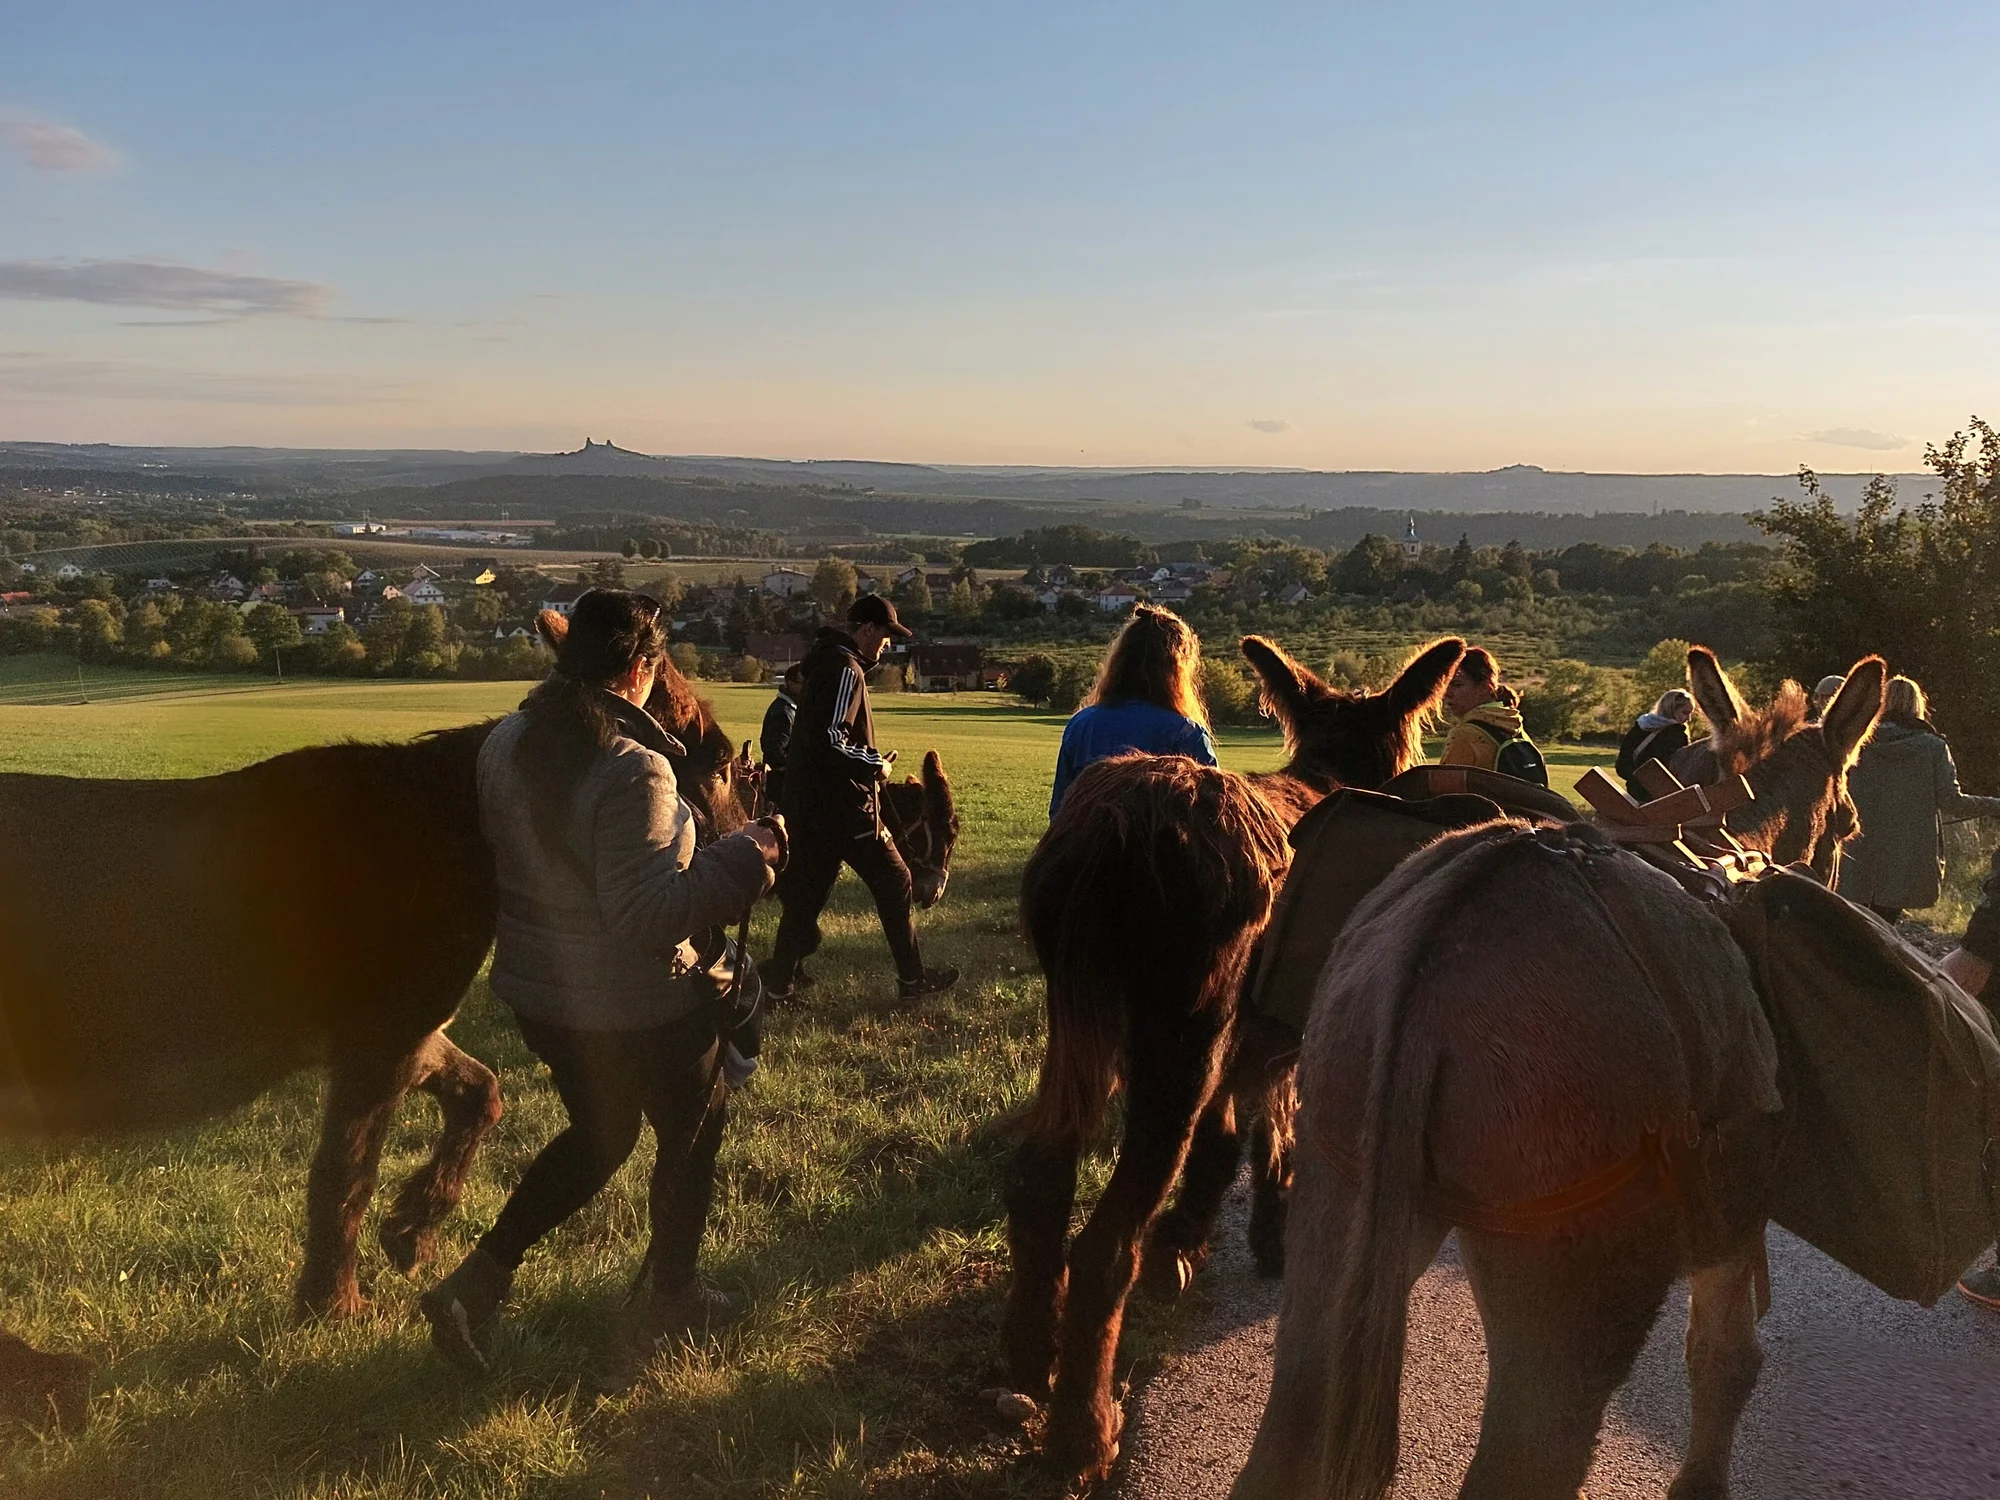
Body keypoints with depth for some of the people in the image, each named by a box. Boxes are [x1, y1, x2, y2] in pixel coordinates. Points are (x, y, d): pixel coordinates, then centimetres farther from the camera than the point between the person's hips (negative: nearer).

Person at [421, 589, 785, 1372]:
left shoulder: (504, 743, -5)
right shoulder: (633, 770, -29)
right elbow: (646, 913, -30)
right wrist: (746, 857, -21)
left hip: (534, 987, 7)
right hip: (639, 1006, -7)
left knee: (599, 1133, 28)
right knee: (692, 1130, 20)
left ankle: (474, 1284, 22)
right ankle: (672, 1302, 35)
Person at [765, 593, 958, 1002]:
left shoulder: (826, 663, 16)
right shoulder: (845, 670, -16)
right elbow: (831, 740, -26)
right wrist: (876, 765, -14)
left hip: (811, 804, 10)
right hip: (844, 806, -10)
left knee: (807, 889, 13)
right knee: (894, 882, 3)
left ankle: (780, 980, 15)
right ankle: (912, 978, 11)